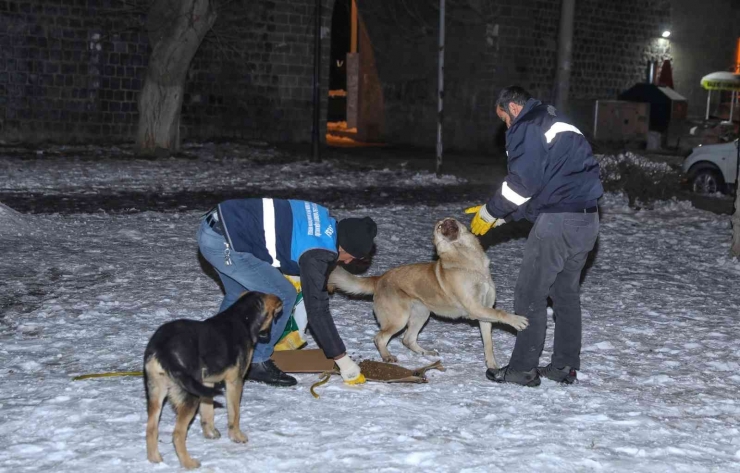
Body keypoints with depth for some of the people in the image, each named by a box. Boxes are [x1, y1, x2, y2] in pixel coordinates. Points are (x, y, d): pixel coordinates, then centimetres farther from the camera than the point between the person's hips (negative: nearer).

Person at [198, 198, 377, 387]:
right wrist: (343, 360, -5)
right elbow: (317, 309, -12)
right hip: (224, 242, -9)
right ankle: (256, 363, 7)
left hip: (214, 223, 10)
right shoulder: (317, 254, -15)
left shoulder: (324, 220, 8)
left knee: (238, 295, 27)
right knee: (282, 296, -3)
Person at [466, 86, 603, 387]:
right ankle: (565, 366, 20)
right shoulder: (554, 124, 26)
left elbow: (522, 182, -14)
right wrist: (496, 215, 21)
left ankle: (523, 369, 2)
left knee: (530, 295, -1)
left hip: (558, 220, -9)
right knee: (567, 292, 16)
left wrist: (490, 213, 0)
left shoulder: (527, 127, -4)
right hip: (586, 219, 9)